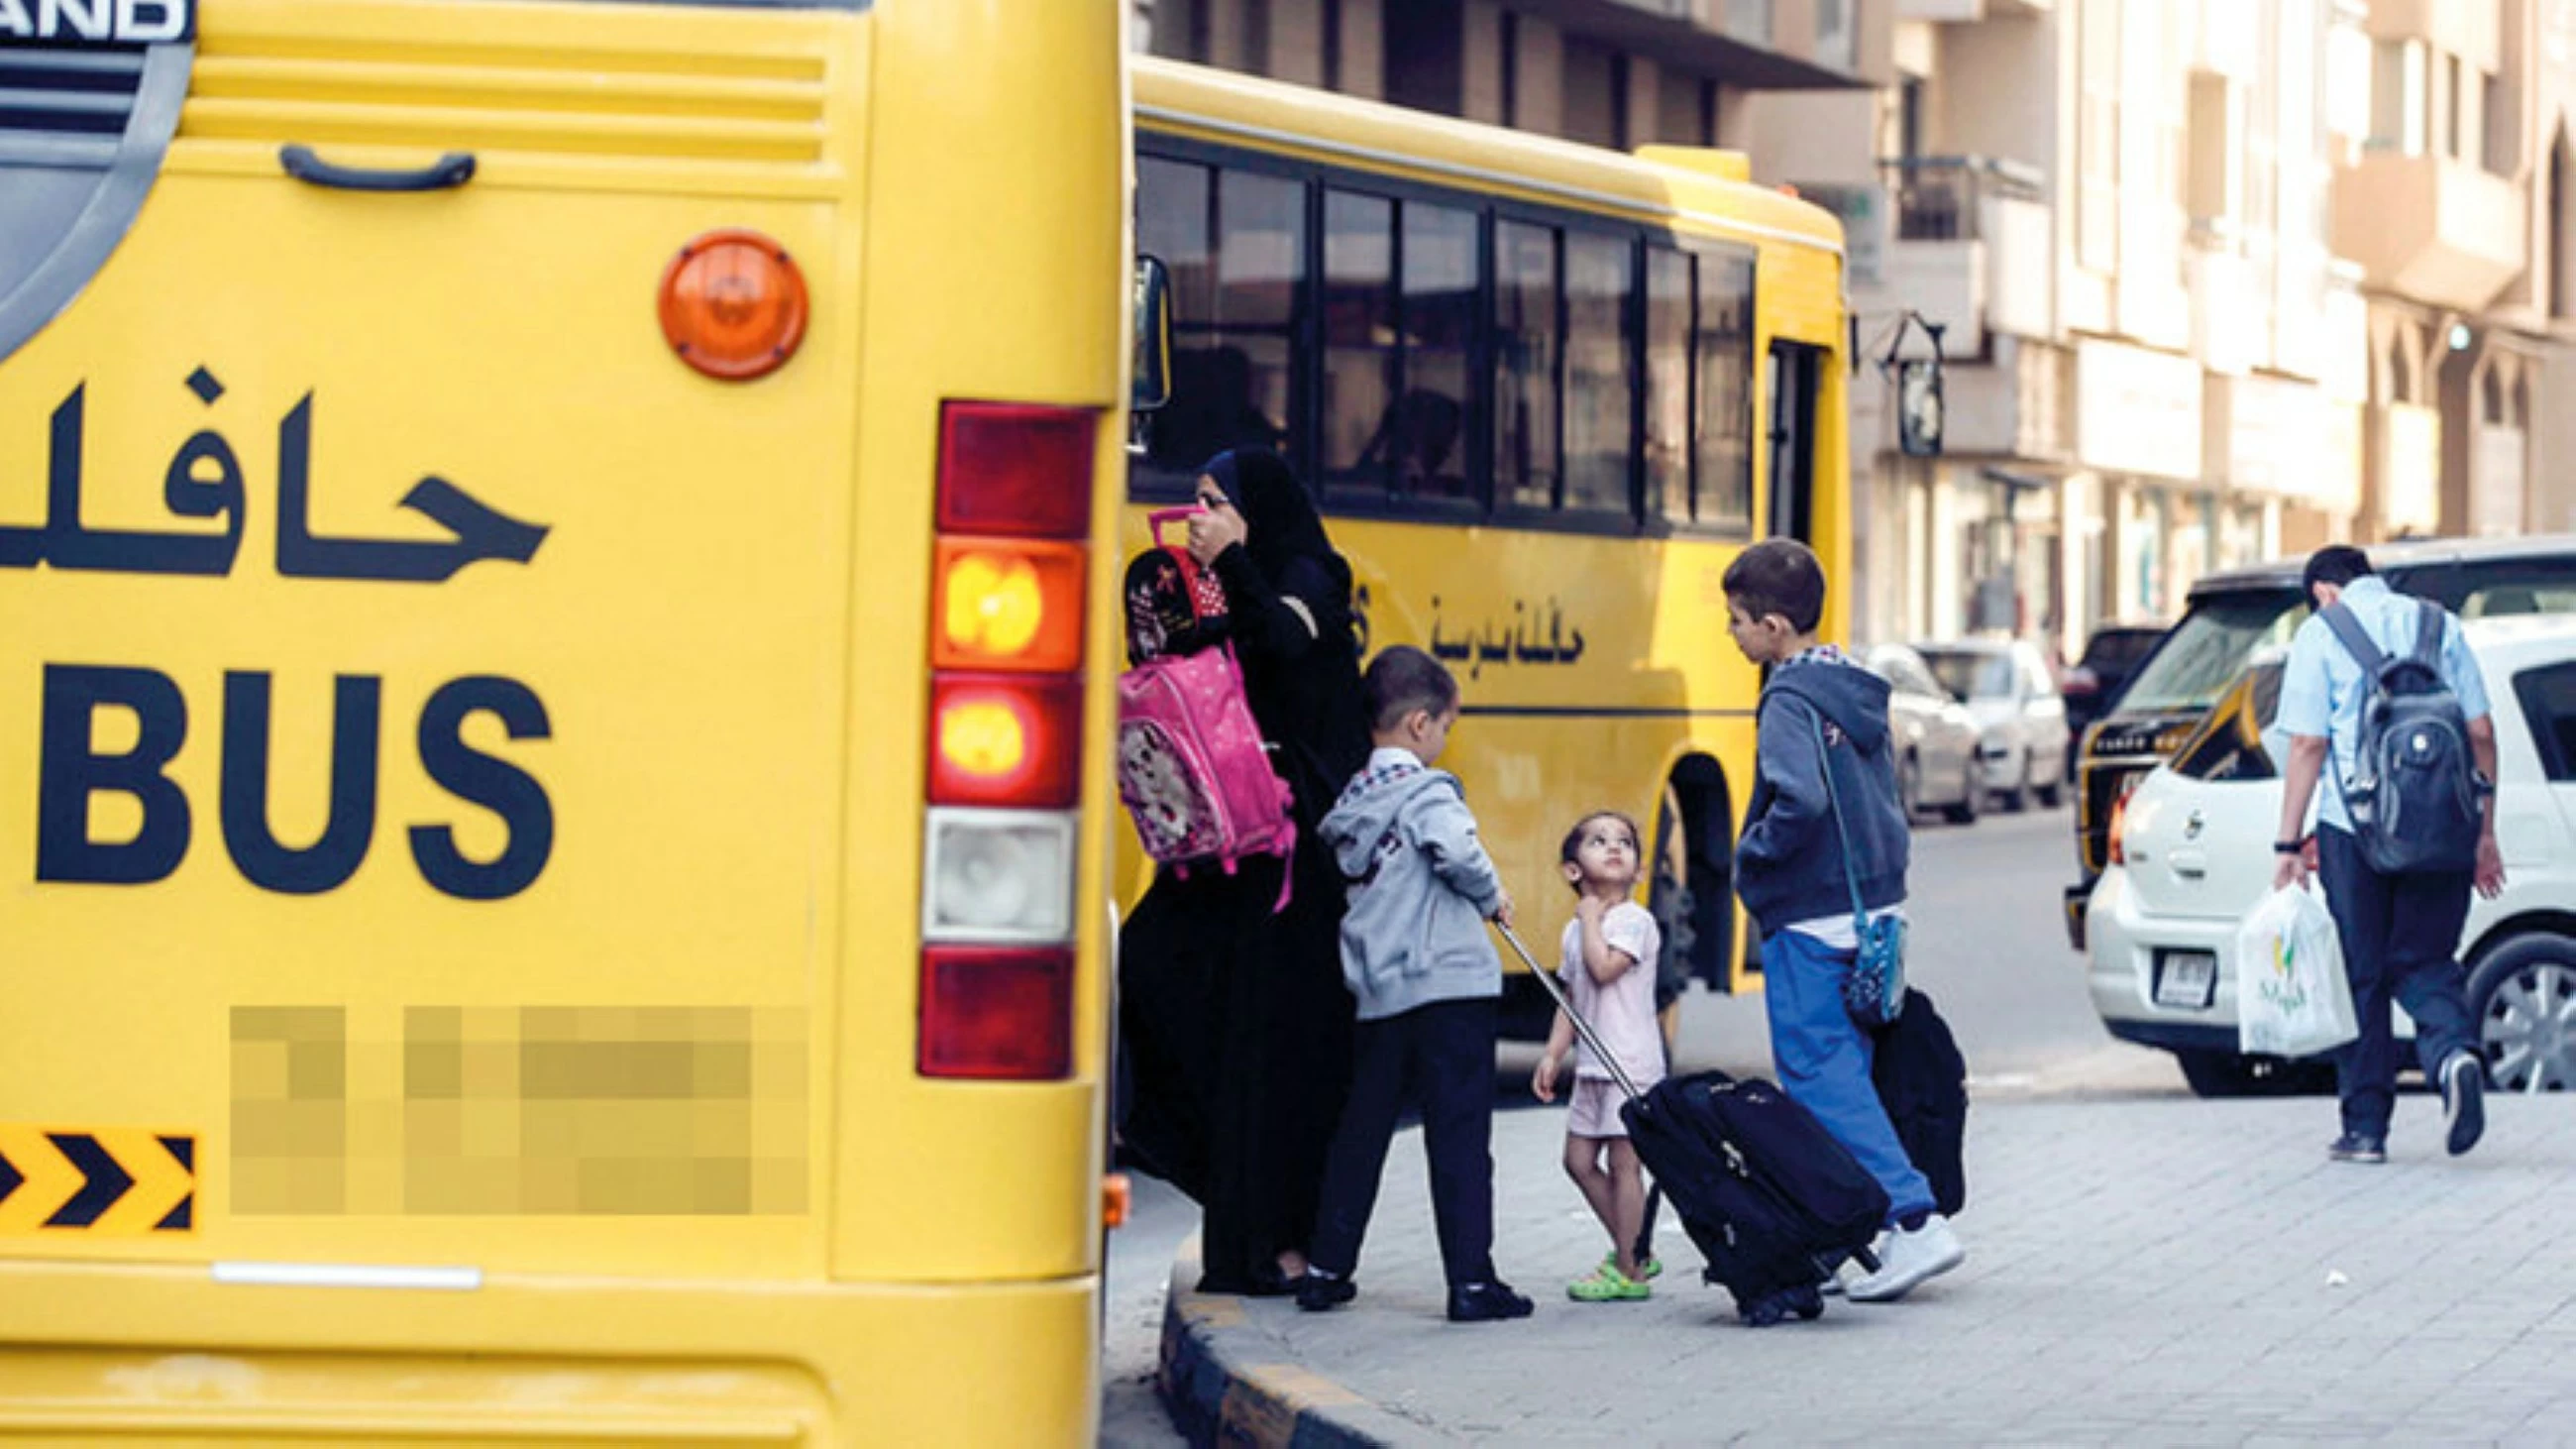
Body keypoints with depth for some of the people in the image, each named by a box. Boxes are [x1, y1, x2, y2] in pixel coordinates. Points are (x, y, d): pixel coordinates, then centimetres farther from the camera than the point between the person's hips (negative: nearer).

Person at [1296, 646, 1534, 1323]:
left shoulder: (1350, 804, 13)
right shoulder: (1425, 792, -9)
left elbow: (1348, 874, 15)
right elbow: (1457, 852, -25)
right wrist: (1492, 897, -6)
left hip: (1378, 993, 7)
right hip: (1448, 983, -7)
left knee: (1361, 1130, 15)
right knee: (1458, 1134, -4)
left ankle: (1327, 1269, 20)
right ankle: (1471, 1280, -6)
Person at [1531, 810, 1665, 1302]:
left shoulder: (1634, 920, -8)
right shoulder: (1573, 932, 15)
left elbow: (1604, 967, -24)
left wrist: (1591, 915, -11)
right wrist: (1552, 1055, 12)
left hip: (1631, 1063, -8)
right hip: (1592, 1065, 8)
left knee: (1623, 1161, -7)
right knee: (1580, 1159, 10)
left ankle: (1629, 1272, -2)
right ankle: (1632, 1250, 21)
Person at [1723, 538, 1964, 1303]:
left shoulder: (1791, 700, -17)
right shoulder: (1856, 686, 11)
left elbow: (1801, 801, -30)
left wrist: (1752, 854, -15)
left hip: (1811, 921, -9)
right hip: (1874, 907, 9)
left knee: (1820, 1076, -6)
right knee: (1845, 1068, 14)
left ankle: (1914, 1220, -15)